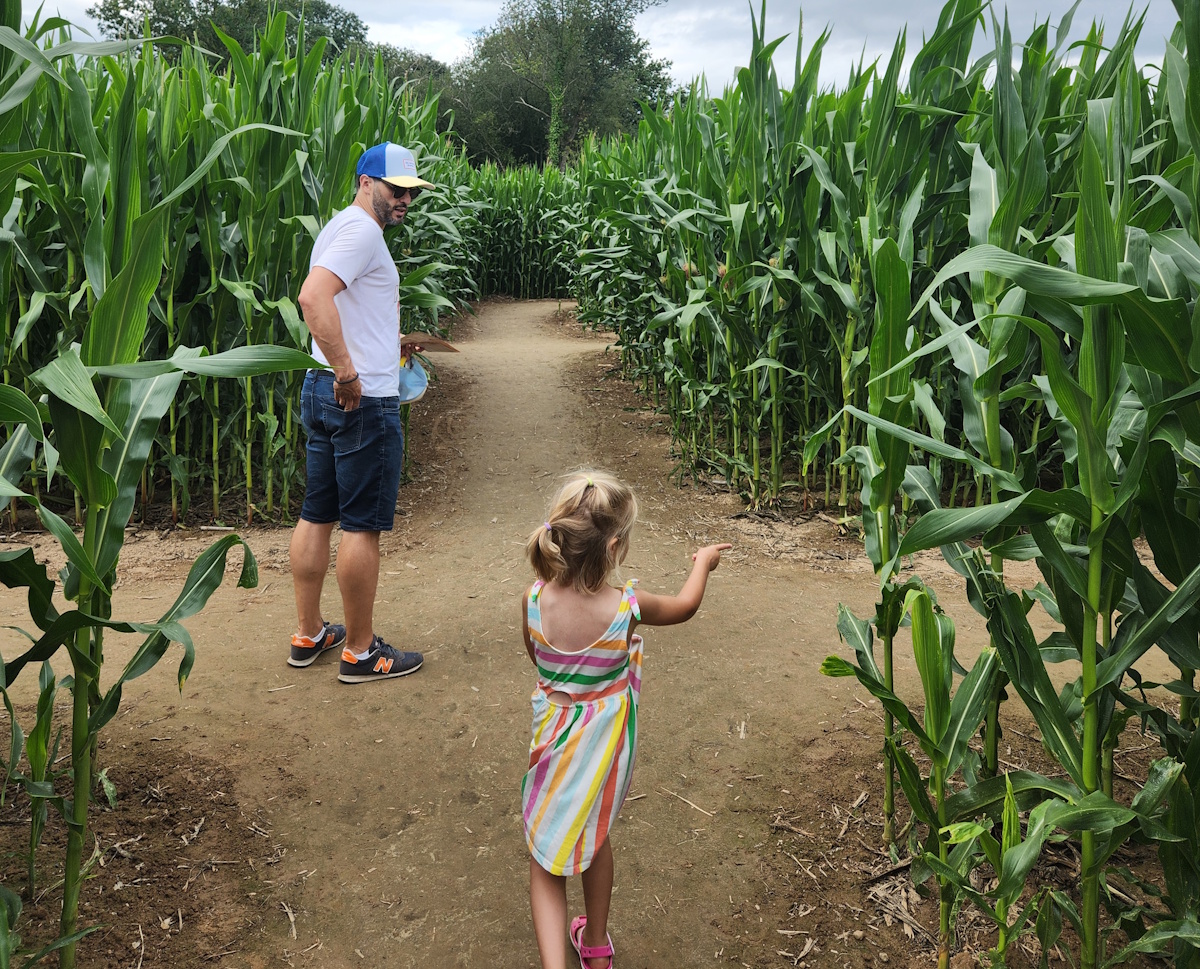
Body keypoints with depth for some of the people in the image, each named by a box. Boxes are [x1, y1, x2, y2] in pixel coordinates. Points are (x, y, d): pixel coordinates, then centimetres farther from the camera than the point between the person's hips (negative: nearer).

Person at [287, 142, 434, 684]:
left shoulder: (343, 228, 19)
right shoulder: (361, 229, -13)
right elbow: (313, 297, -28)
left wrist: (389, 344, 27)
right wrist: (347, 373, -27)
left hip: (323, 393, 11)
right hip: (362, 398, -11)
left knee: (317, 515, 14)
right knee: (363, 524, -2)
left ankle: (308, 635, 25)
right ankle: (360, 651, 9)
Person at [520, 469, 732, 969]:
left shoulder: (533, 601, -20)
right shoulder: (626, 608, -24)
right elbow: (684, 605, -2)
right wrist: (703, 562, 16)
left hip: (555, 741, 0)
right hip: (607, 745, 1)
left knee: (545, 860, 14)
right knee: (594, 835, 26)